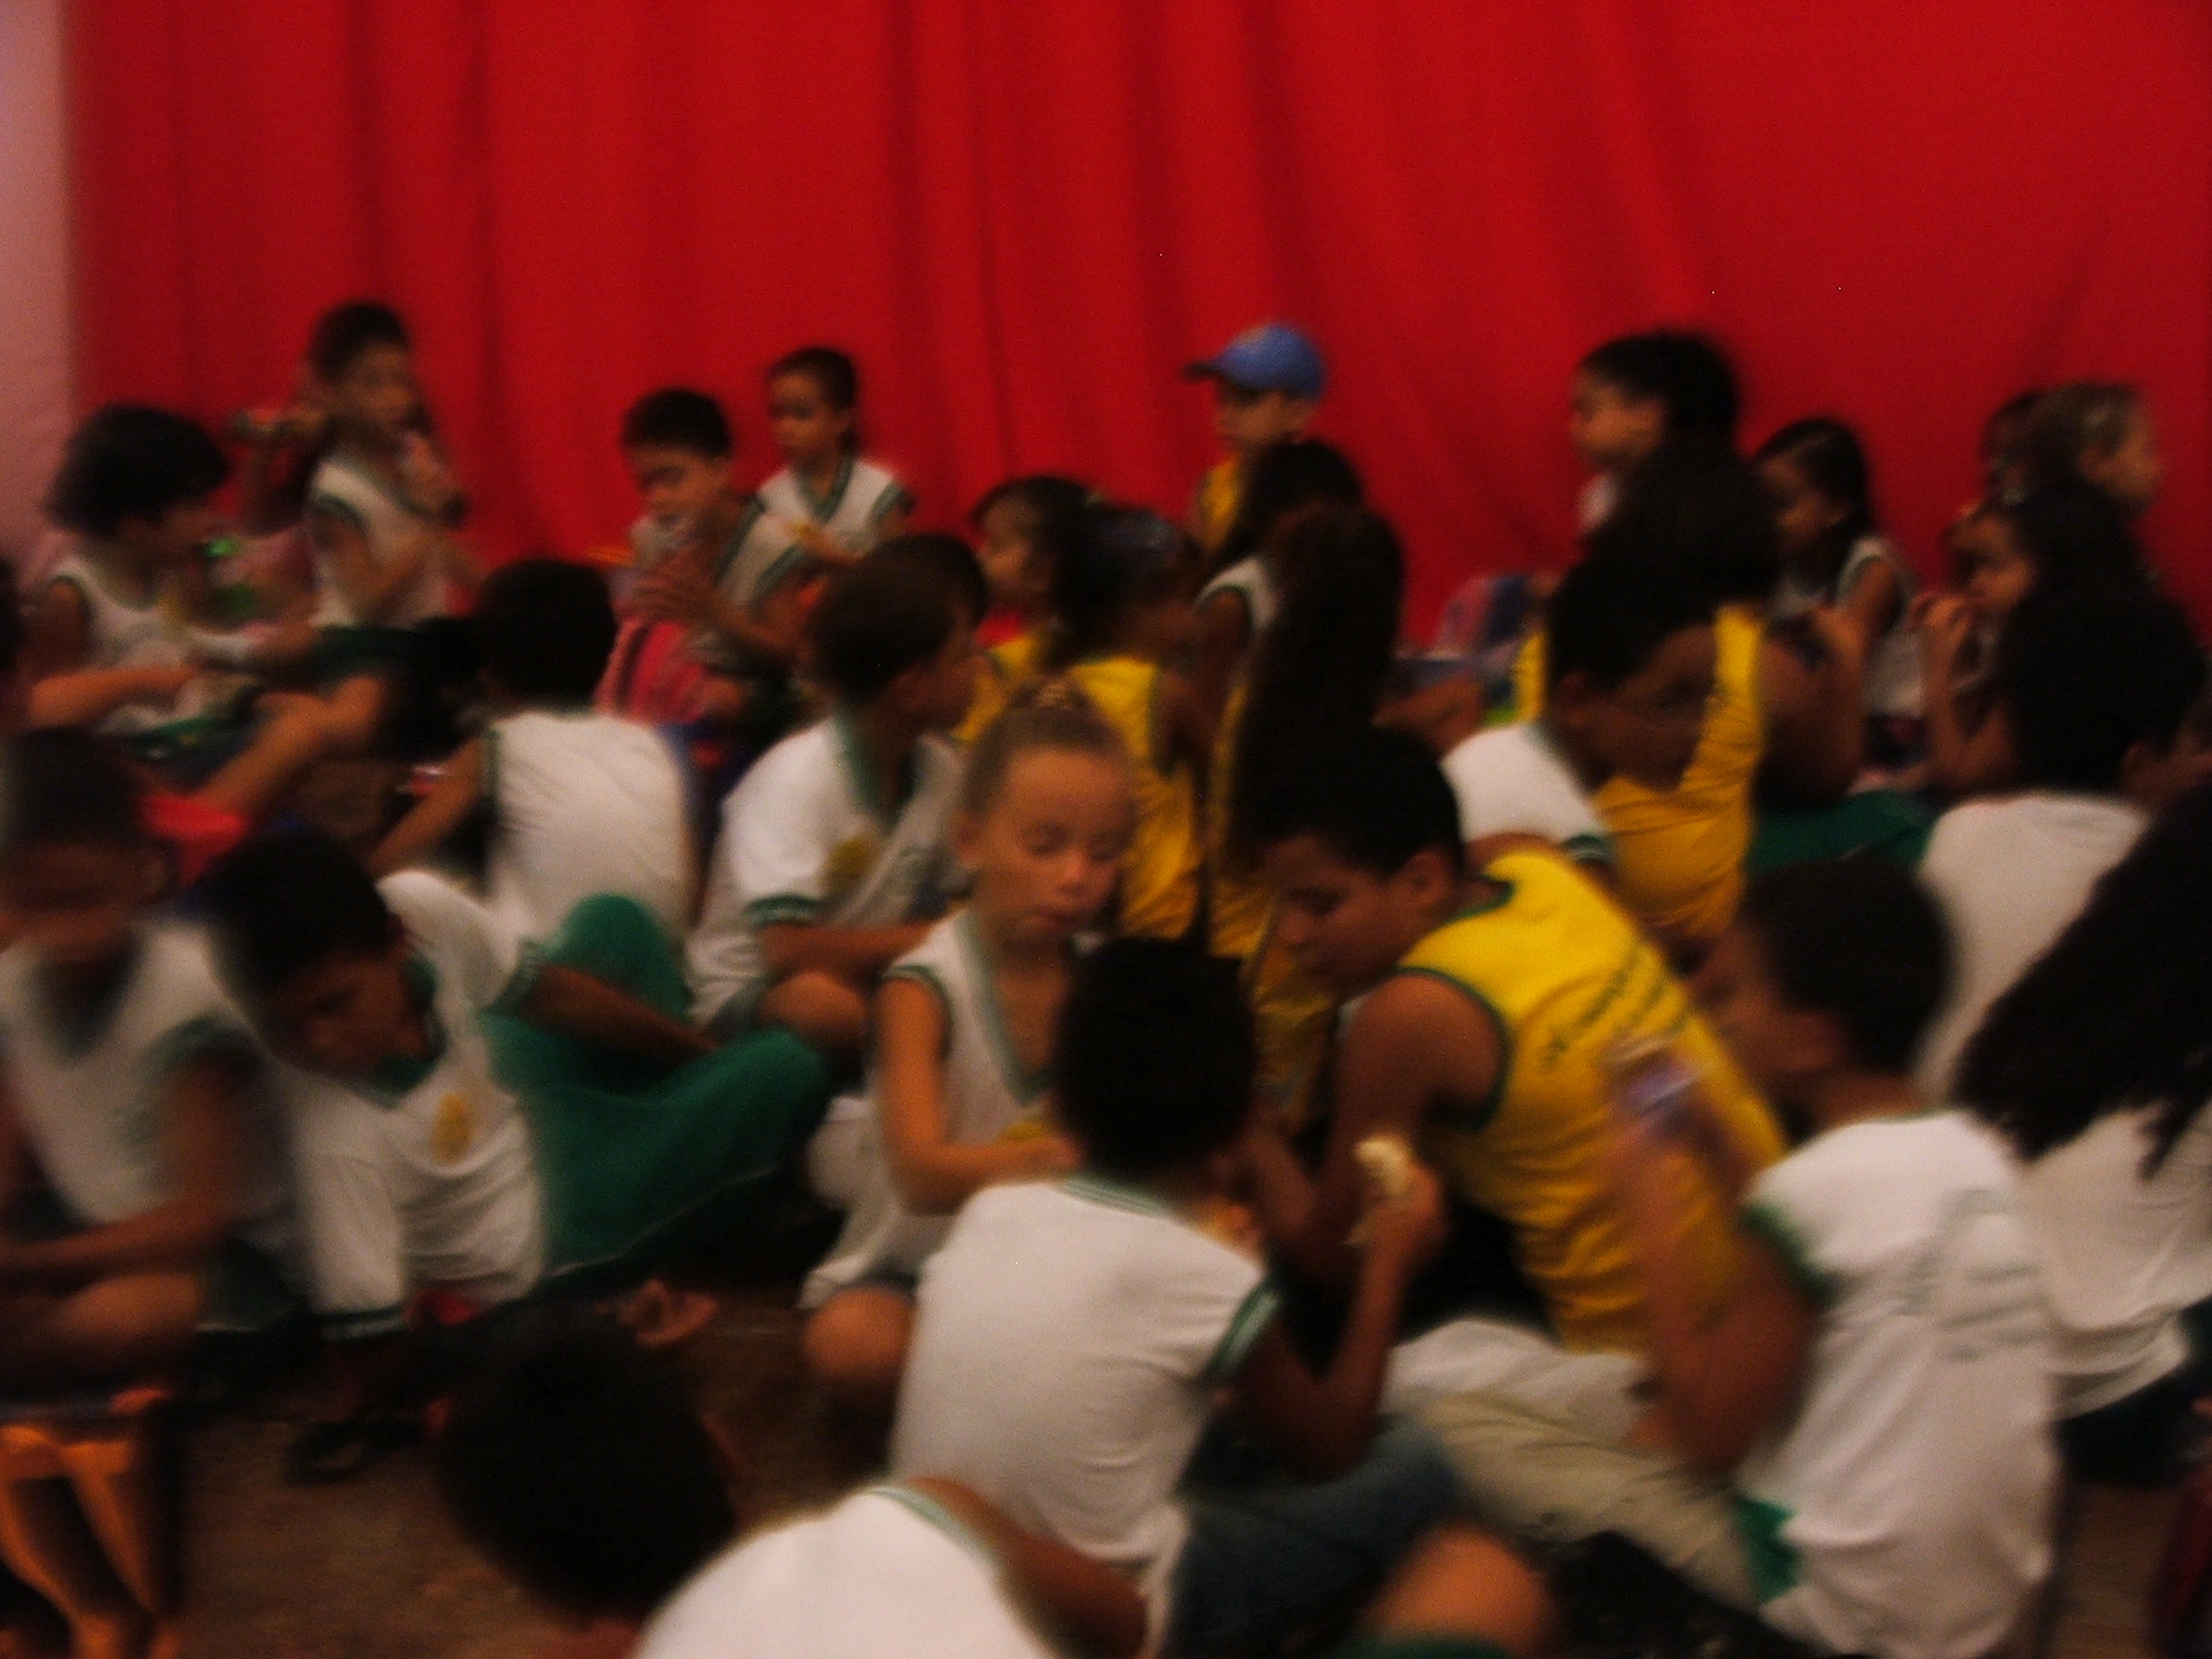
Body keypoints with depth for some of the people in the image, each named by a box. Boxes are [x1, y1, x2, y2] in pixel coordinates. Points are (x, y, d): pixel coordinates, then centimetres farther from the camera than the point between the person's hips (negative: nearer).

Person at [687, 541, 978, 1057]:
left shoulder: (941, 768, 1)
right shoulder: (794, 778, -20)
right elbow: (788, 952, -26)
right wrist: (926, 937, -15)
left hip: (869, 978, 5)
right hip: (749, 991, -5)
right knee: (822, 999, -40)